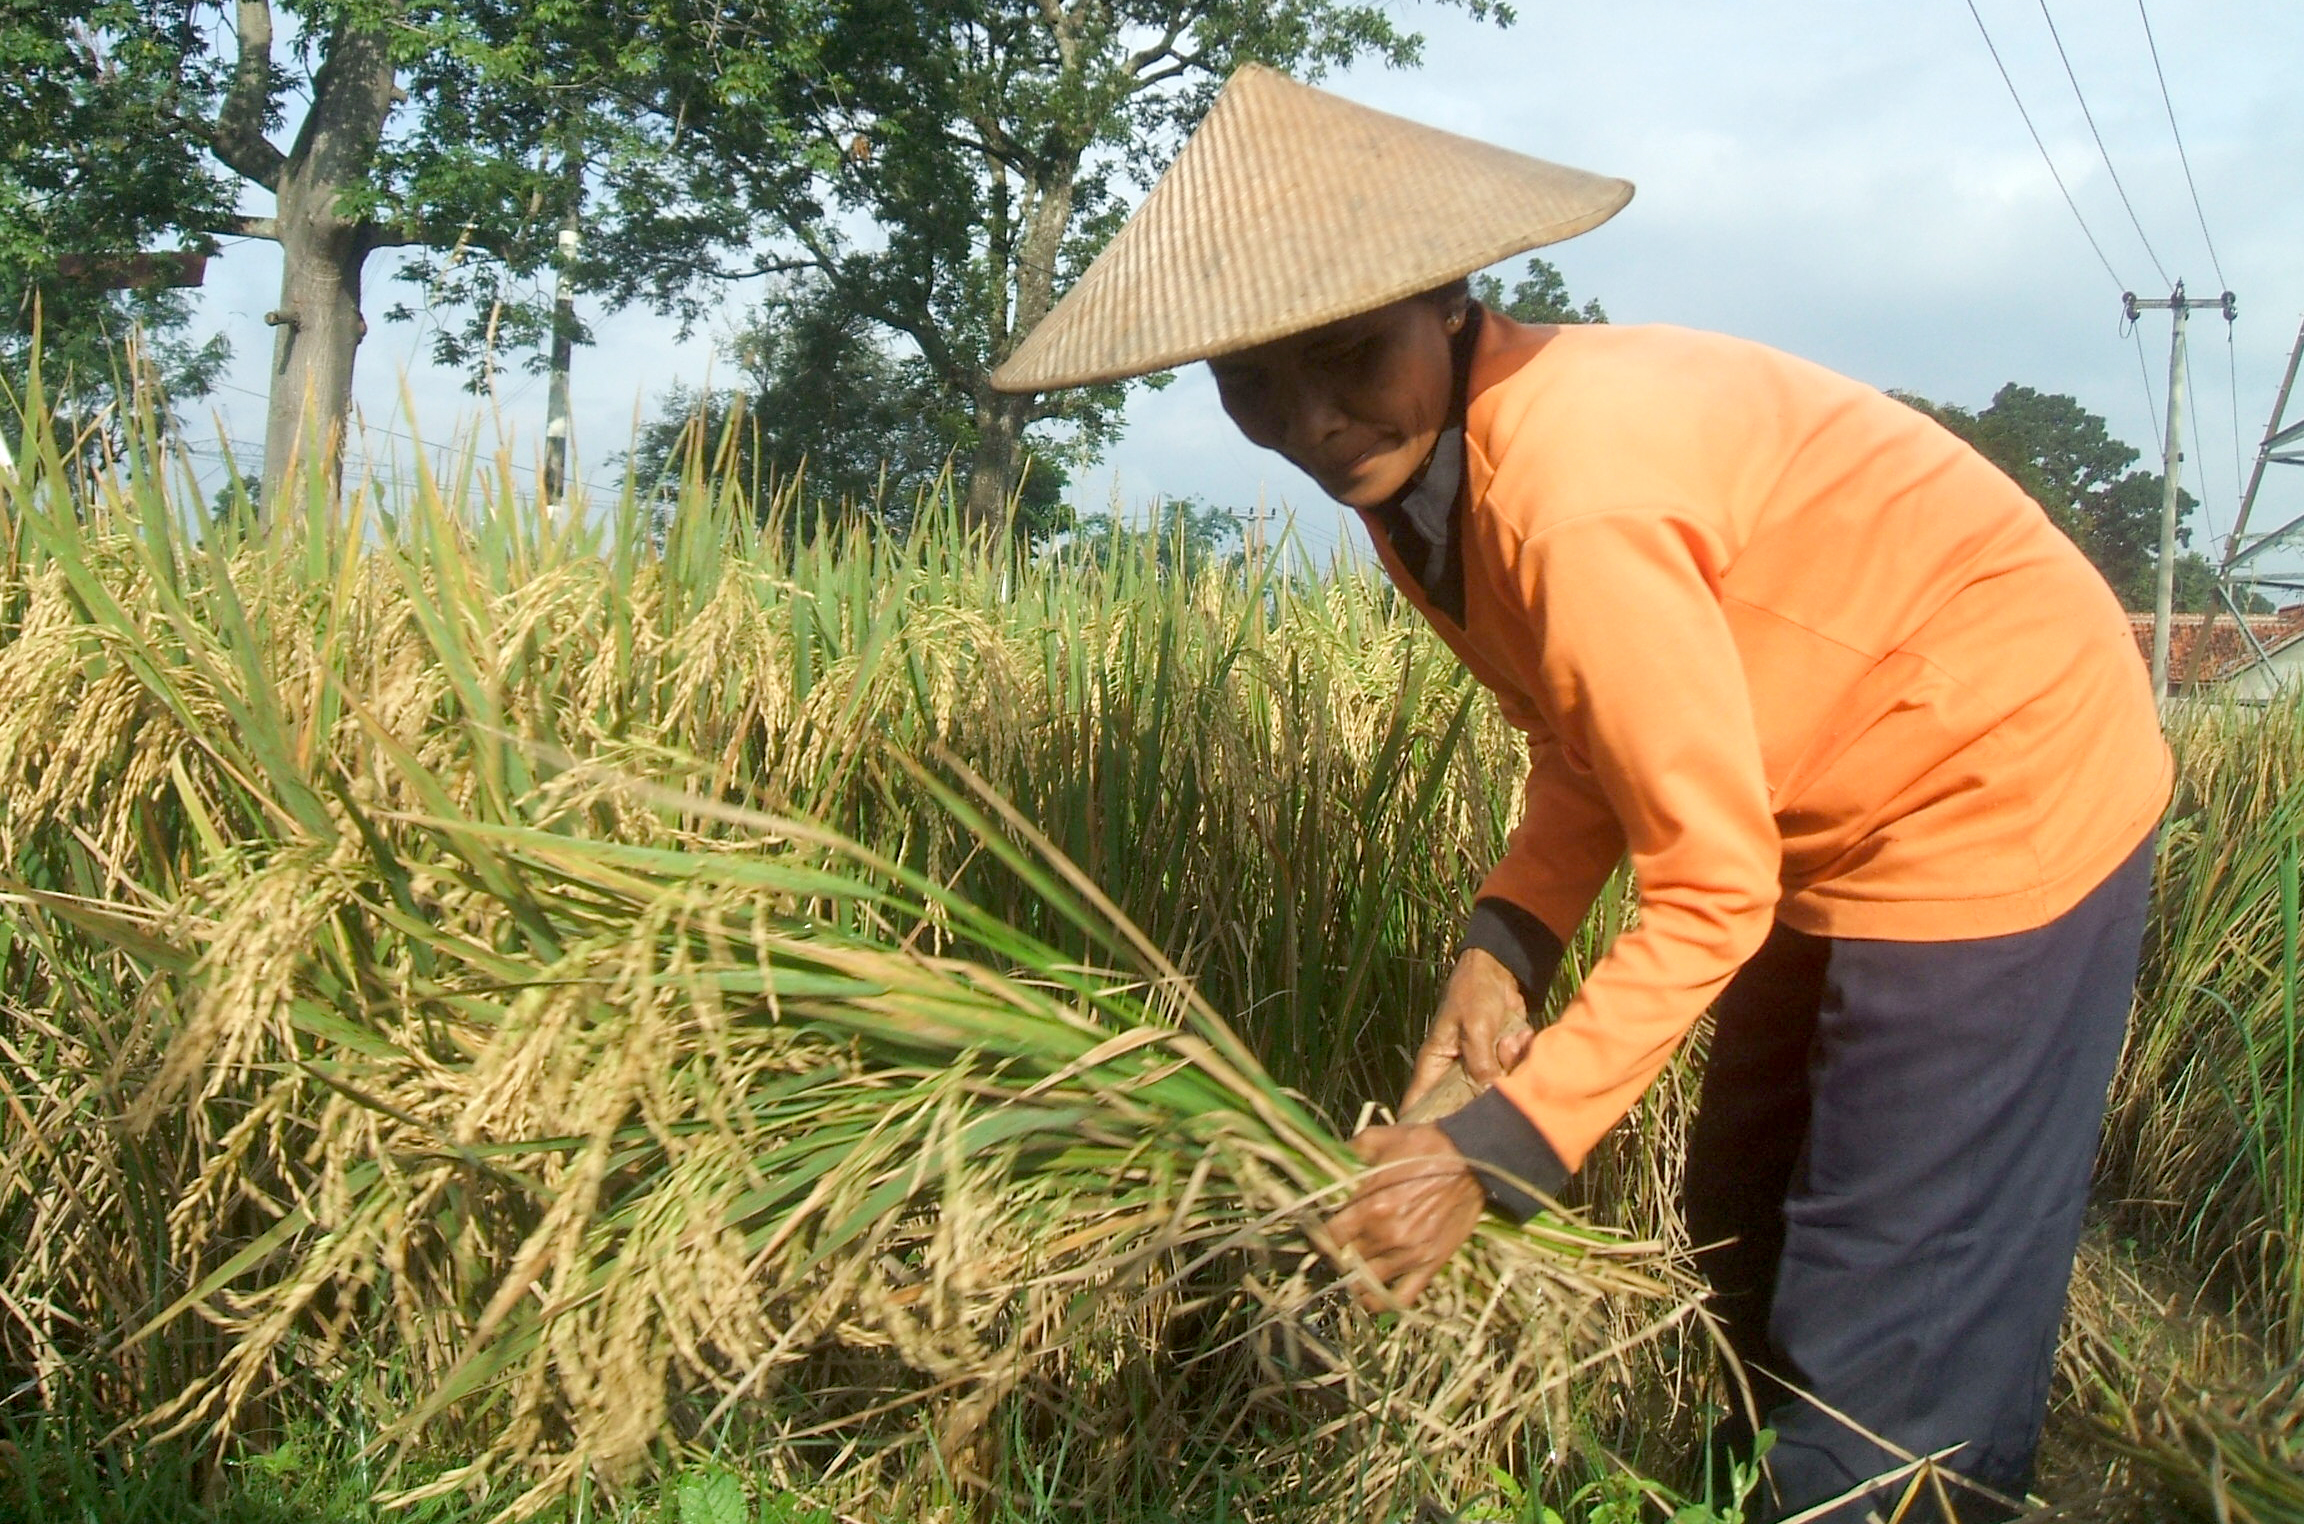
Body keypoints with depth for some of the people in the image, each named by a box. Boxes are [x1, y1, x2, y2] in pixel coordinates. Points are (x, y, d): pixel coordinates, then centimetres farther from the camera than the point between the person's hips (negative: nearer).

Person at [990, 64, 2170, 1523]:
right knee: (1750, 1238, 21)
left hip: (1999, 796, -9)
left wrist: (1500, 1151, -24)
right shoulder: (1418, 471, -4)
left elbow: (1710, 894, -26)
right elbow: (1596, 739, 5)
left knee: (1889, 1358, -2)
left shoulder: (1579, 488, -32)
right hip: (1840, 820, 9)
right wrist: (1506, 941, -10)